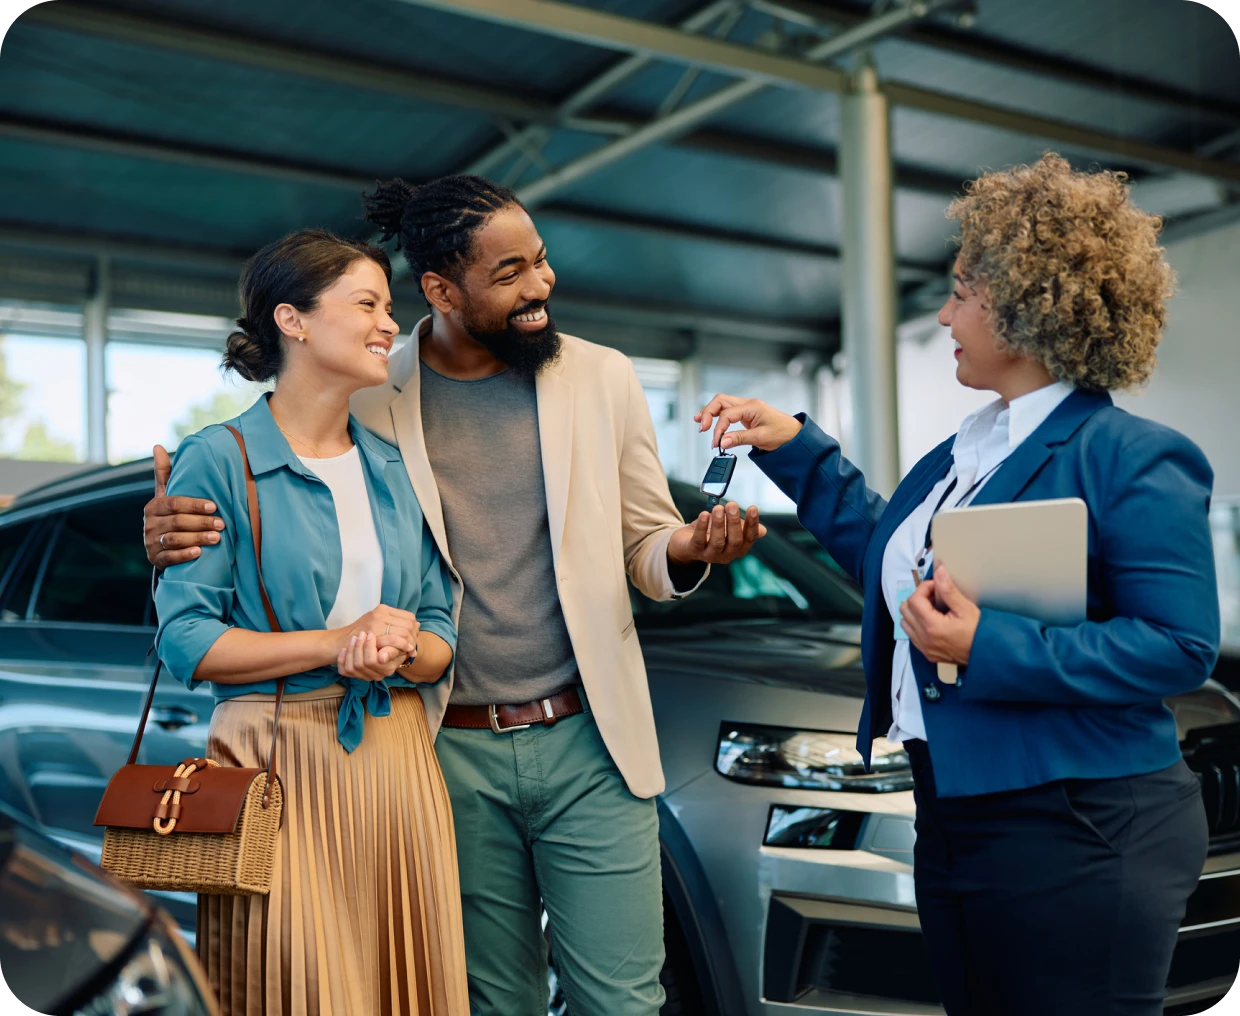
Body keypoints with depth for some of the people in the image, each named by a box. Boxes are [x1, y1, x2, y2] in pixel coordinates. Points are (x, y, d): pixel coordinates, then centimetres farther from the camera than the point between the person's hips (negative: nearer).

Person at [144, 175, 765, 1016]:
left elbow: (648, 551, 8)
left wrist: (690, 549, -17)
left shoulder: (602, 378, 2)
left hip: (588, 741, 0)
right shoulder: (368, 400, -2)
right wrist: (178, 532, -15)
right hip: (452, 755, 0)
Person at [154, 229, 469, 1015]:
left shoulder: (396, 469, 12)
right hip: (279, 766, -5)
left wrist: (401, 649, -11)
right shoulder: (219, 461, -4)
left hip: (396, 763, 5)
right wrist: (337, 643, -16)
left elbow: (441, 637, 11)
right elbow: (186, 640, -10)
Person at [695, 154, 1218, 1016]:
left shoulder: (1132, 459, -15)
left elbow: (1181, 646, -20)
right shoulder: (965, 451, 11)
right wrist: (795, 449, 19)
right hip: (952, 820, 8)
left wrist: (988, 648, -25)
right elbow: (883, 553, 23)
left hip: (1075, 839, -8)